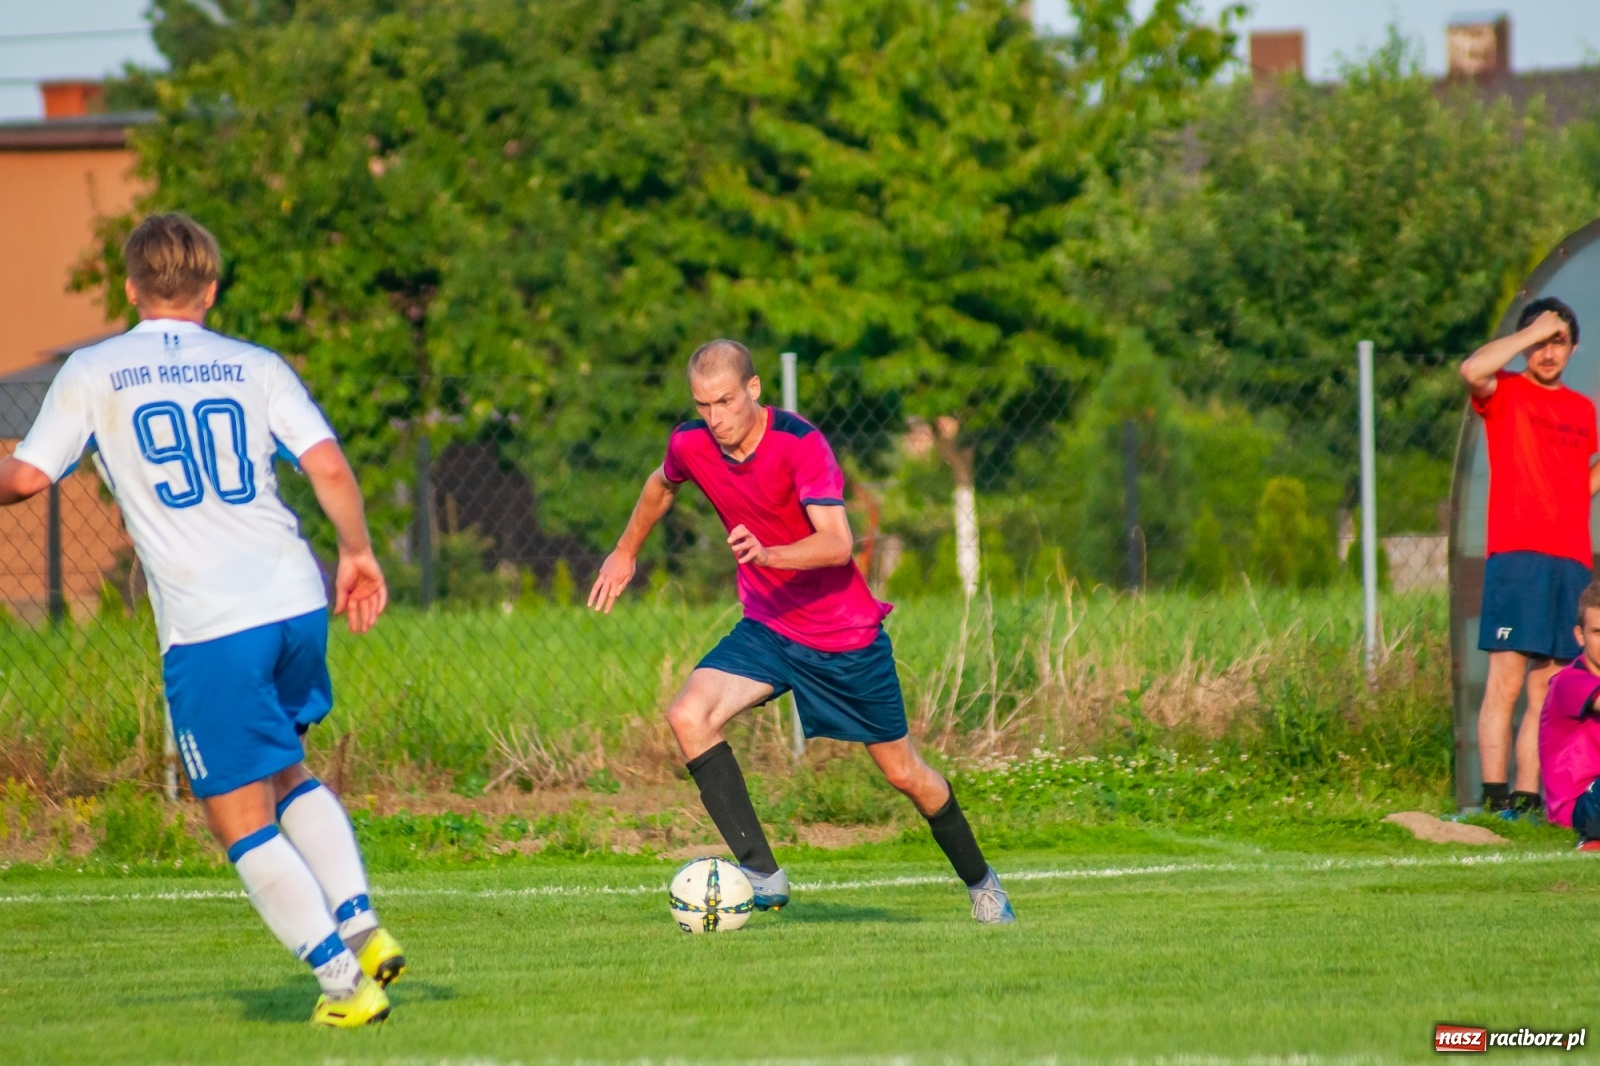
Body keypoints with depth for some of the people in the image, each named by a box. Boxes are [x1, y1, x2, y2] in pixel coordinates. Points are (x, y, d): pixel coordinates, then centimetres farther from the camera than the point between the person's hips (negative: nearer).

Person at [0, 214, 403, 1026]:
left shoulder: (92, 373, 4)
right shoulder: (257, 368, 10)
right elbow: (329, 467, 1)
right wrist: (357, 554, 14)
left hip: (207, 624, -4)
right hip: (296, 600, 4)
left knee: (240, 819, 5)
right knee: (284, 775, 27)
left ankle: (344, 982, -1)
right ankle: (361, 926, 14)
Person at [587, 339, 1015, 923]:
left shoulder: (799, 443, -23)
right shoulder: (691, 445, -8)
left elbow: (838, 543, -33)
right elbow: (661, 486, 18)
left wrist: (768, 554, -50)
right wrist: (626, 552, 30)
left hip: (846, 634, -4)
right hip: (767, 628, 4)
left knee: (903, 772, 8)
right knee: (689, 716, -23)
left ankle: (979, 881, 34)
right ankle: (762, 873, -23)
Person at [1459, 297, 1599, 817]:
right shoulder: (1506, 392, 3)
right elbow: (1472, 369, -20)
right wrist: (1532, 331, -11)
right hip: (1517, 555, -6)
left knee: (1548, 690, 3)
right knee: (1507, 681, -10)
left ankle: (1528, 796, 4)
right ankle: (1496, 798, -12)